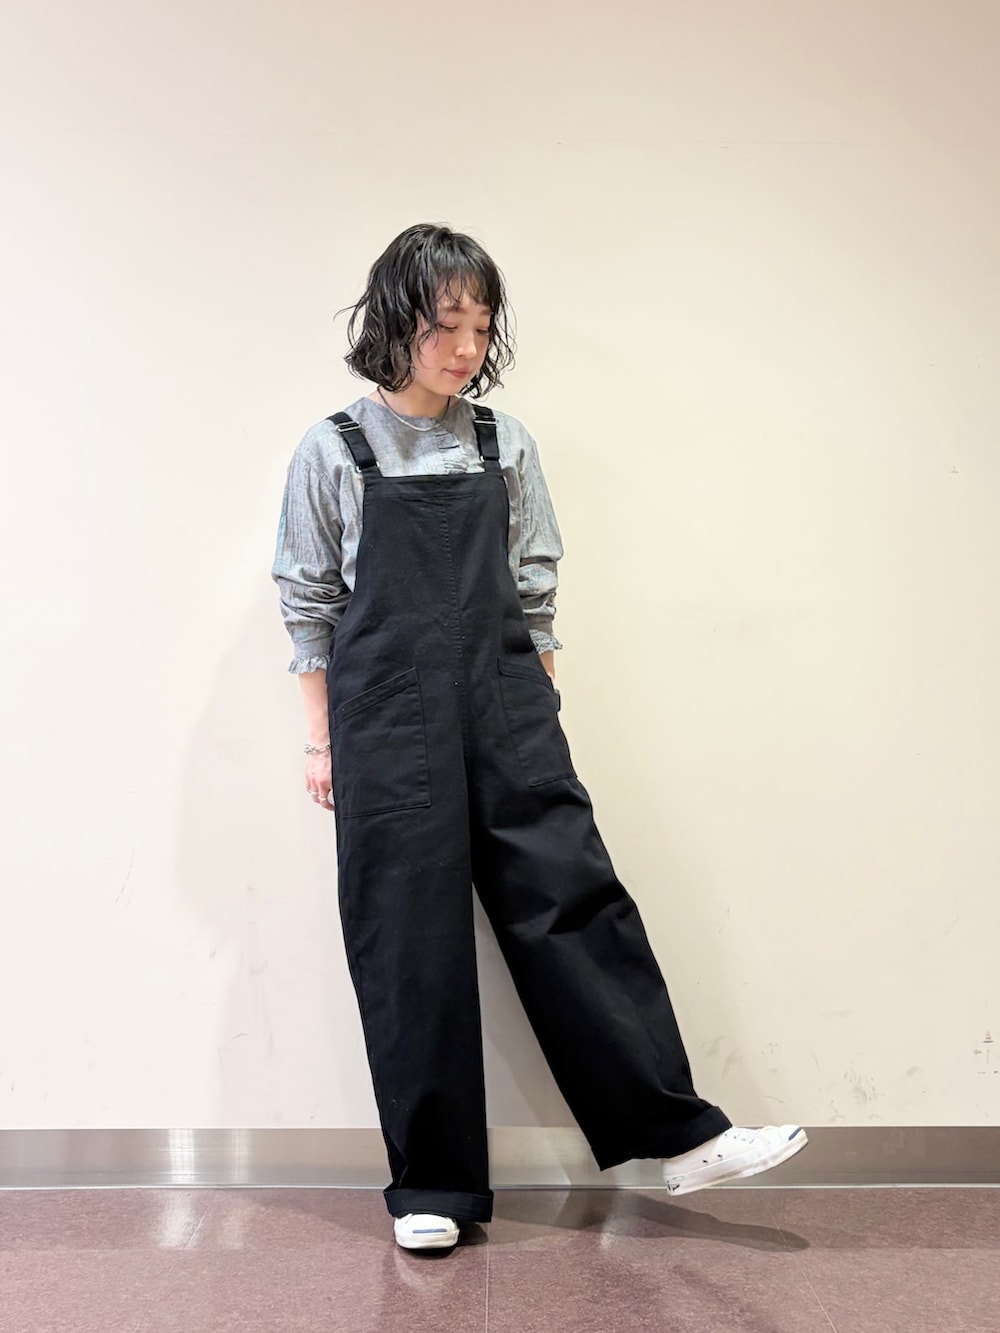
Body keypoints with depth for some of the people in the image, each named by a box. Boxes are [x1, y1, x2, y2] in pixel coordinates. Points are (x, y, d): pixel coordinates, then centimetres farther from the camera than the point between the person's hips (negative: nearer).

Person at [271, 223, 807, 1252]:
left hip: (505, 706, 2)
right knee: (410, 941, 2)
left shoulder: (504, 445, 8)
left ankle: (680, 1137, 7)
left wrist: (541, 717, 9)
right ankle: (431, 1184, 15)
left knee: (572, 899, -1)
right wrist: (322, 741, 2)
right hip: (389, 720, -2)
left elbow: (534, 592, 12)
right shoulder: (333, 452, 1)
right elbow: (308, 604, 4)